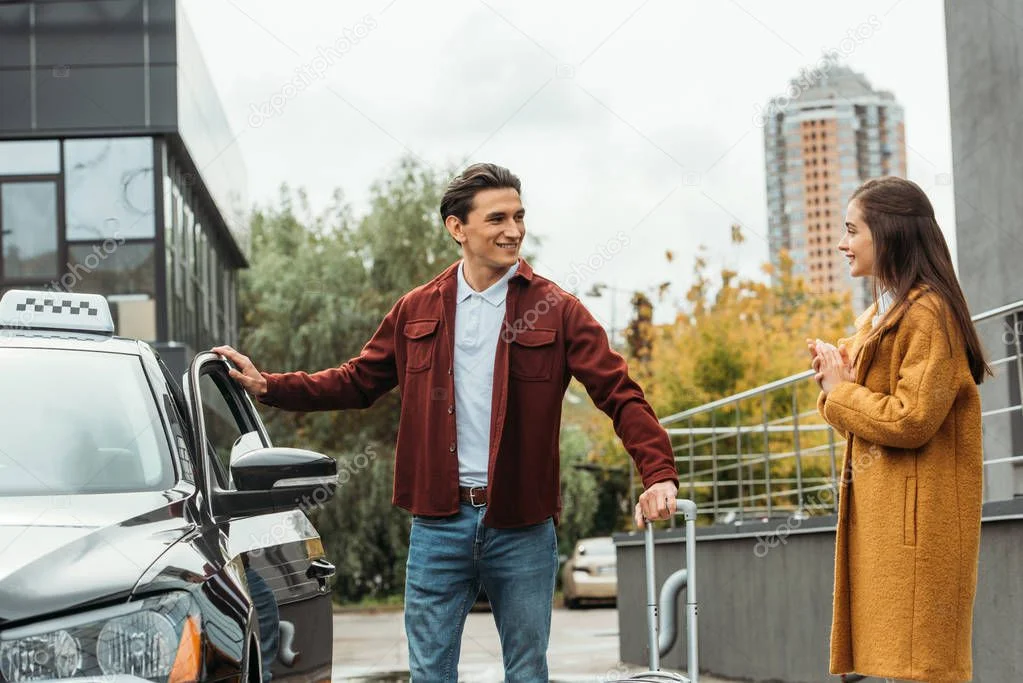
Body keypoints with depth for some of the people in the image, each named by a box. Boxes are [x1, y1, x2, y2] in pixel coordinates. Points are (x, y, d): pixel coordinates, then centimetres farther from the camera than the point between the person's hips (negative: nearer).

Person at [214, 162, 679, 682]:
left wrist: (659, 474, -22)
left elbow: (619, 394, -7)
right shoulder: (416, 311, 7)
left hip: (522, 526, -1)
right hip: (438, 522, 2)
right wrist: (267, 386, 4)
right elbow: (356, 382, 15)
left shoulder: (556, 310, -1)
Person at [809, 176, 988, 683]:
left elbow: (911, 420, -20)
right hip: (878, 504, 9)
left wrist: (840, 391, -8)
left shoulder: (928, 313, -13)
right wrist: (837, 377, 1)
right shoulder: (879, 315, 17)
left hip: (915, 513, -9)